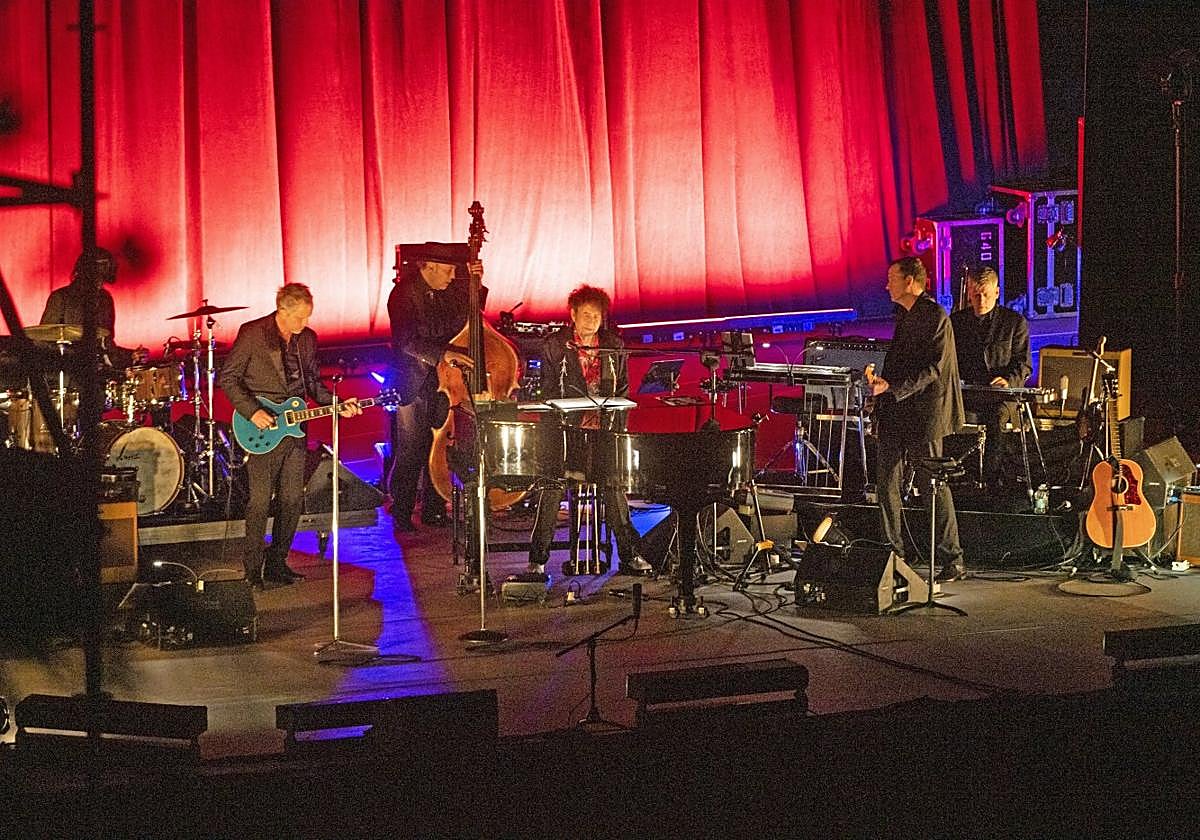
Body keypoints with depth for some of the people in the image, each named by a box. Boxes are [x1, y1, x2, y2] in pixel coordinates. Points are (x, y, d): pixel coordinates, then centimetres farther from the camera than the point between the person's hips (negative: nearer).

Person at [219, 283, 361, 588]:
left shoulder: (308, 338, 9)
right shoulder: (252, 333, -9)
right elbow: (227, 378, -7)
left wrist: (337, 405, 3)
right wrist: (251, 411, -15)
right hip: (263, 429, -6)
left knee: (292, 500, 6)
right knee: (260, 501, -7)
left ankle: (277, 564, 18)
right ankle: (253, 571, 3)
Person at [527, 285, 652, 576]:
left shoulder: (614, 345, 6)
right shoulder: (555, 345, -1)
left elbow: (622, 390, 10)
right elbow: (548, 392, 0)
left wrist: (617, 428, 0)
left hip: (605, 430, 2)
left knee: (615, 487, 3)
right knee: (552, 492, -4)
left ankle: (630, 556, 12)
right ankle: (537, 560, 2)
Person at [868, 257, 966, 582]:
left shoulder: (936, 318, -12)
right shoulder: (903, 316, 16)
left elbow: (933, 370, -19)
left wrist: (891, 386, -24)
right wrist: (880, 382, 16)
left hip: (923, 414, -9)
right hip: (895, 412, 9)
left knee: (933, 486, -3)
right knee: (886, 482, 6)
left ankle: (952, 559, 5)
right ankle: (893, 553, 14)